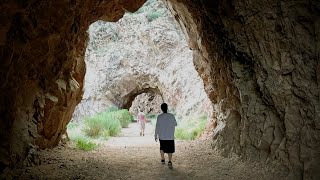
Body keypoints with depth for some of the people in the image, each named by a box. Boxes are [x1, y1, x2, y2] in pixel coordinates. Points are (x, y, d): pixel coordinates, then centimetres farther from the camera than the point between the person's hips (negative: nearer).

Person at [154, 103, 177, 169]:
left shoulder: (159, 117, -6)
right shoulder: (171, 116, -8)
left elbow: (157, 127, -4)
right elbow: (175, 124, 5)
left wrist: (156, 136, 5)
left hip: (162, 136, 1)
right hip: (170, 136, -1)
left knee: (162, 148, 22)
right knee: (170, 150, 3)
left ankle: (163, 159, 32)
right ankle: (170, 162, -11)